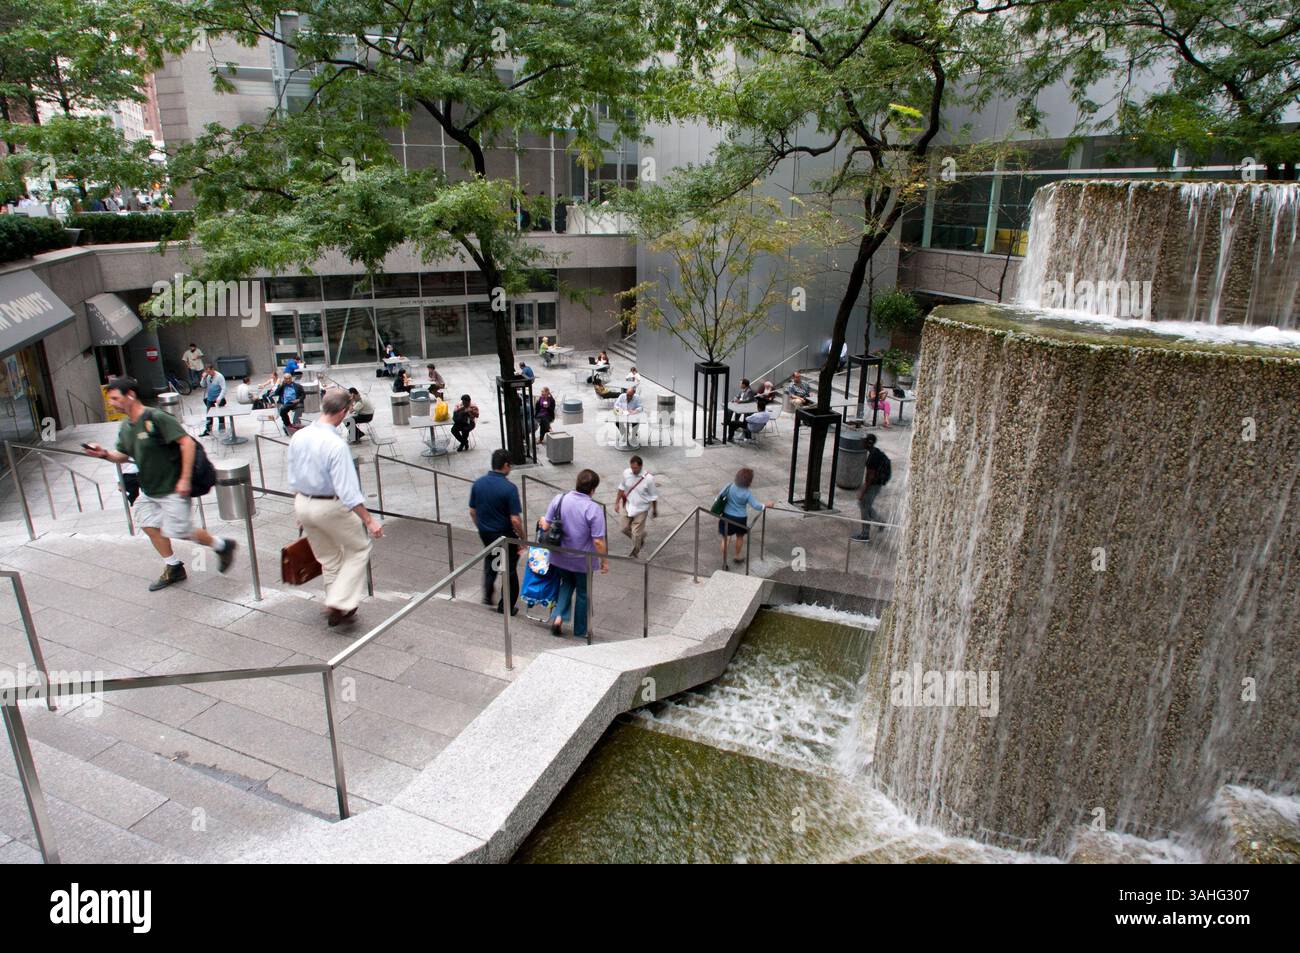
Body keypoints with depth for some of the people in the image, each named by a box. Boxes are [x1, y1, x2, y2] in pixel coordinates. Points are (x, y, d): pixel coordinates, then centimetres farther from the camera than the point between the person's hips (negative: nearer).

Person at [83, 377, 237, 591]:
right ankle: (173, 568, 25)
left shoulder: (157, 418, -21)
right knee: (149, 526, 10)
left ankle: (222, 546, 16)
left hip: (172, 489, -9)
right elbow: (123, 455, 18)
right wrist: (105, 454, -5)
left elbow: (187, 442, -26)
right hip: (149, 490, 9)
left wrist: (185, 479, -27)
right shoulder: (125, 427, 6)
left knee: (179, 531, -5)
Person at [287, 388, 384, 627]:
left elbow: (293, 476, 9)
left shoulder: (298, 437, -3)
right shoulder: (336, 445, -25)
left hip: (302, 503, 7)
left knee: (328, 558, 22)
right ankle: (340, 603, 6)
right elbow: (348, 490, -25)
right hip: (329, 507, -7)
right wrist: (369, 520, -19)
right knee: (359, 549, 13)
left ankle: (336, 608, 33)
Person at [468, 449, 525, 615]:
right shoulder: (509, 488, -23)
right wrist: (522, 538, -9)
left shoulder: (478, 483, -6)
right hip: (505, 535, -5)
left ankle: (487, 594, 28)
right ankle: (506, 606, 22)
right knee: (509, 568, 13)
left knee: (490, 561, 32)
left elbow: (472, 511, 4)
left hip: (485, 533, 5)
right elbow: (515, 520, -23)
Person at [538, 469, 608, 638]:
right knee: (583, 593, 18)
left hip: (560, 557, 4)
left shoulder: (559, 499, -12)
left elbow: (546, 526, -3)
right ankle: (580, 631, 30)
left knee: (567, 584, 29)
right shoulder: (594, 509, -24)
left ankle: (558, 616, 11)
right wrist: (605, 561, -7)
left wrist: (542, 522, 20)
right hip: (583, 561, -4)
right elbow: (598, 541, -22)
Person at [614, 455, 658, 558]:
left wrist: (654, 510, 0)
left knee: (636, 533, 1)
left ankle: (634, 554, 24)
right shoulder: (626, 473, -12)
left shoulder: (648, 478, -24)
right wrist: (617, 502, 6)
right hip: (628, 507, 5)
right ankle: (640, 539, 44)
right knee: (625, 529, 15)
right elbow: (622, 488, 6)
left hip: (641, 509, -5)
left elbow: (653, 496, -11)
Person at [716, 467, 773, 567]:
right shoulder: (747, 494, -18)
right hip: (740, 519, -1)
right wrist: (767, 505, 0)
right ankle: (737, 556, 42)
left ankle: (724, 561, 14)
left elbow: (720, 496, -7)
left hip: (727, 516, 1)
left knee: (725, 538, 12)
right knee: (740, 537, 25)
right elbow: (757, 506, -16)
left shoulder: (730, 486, -14)